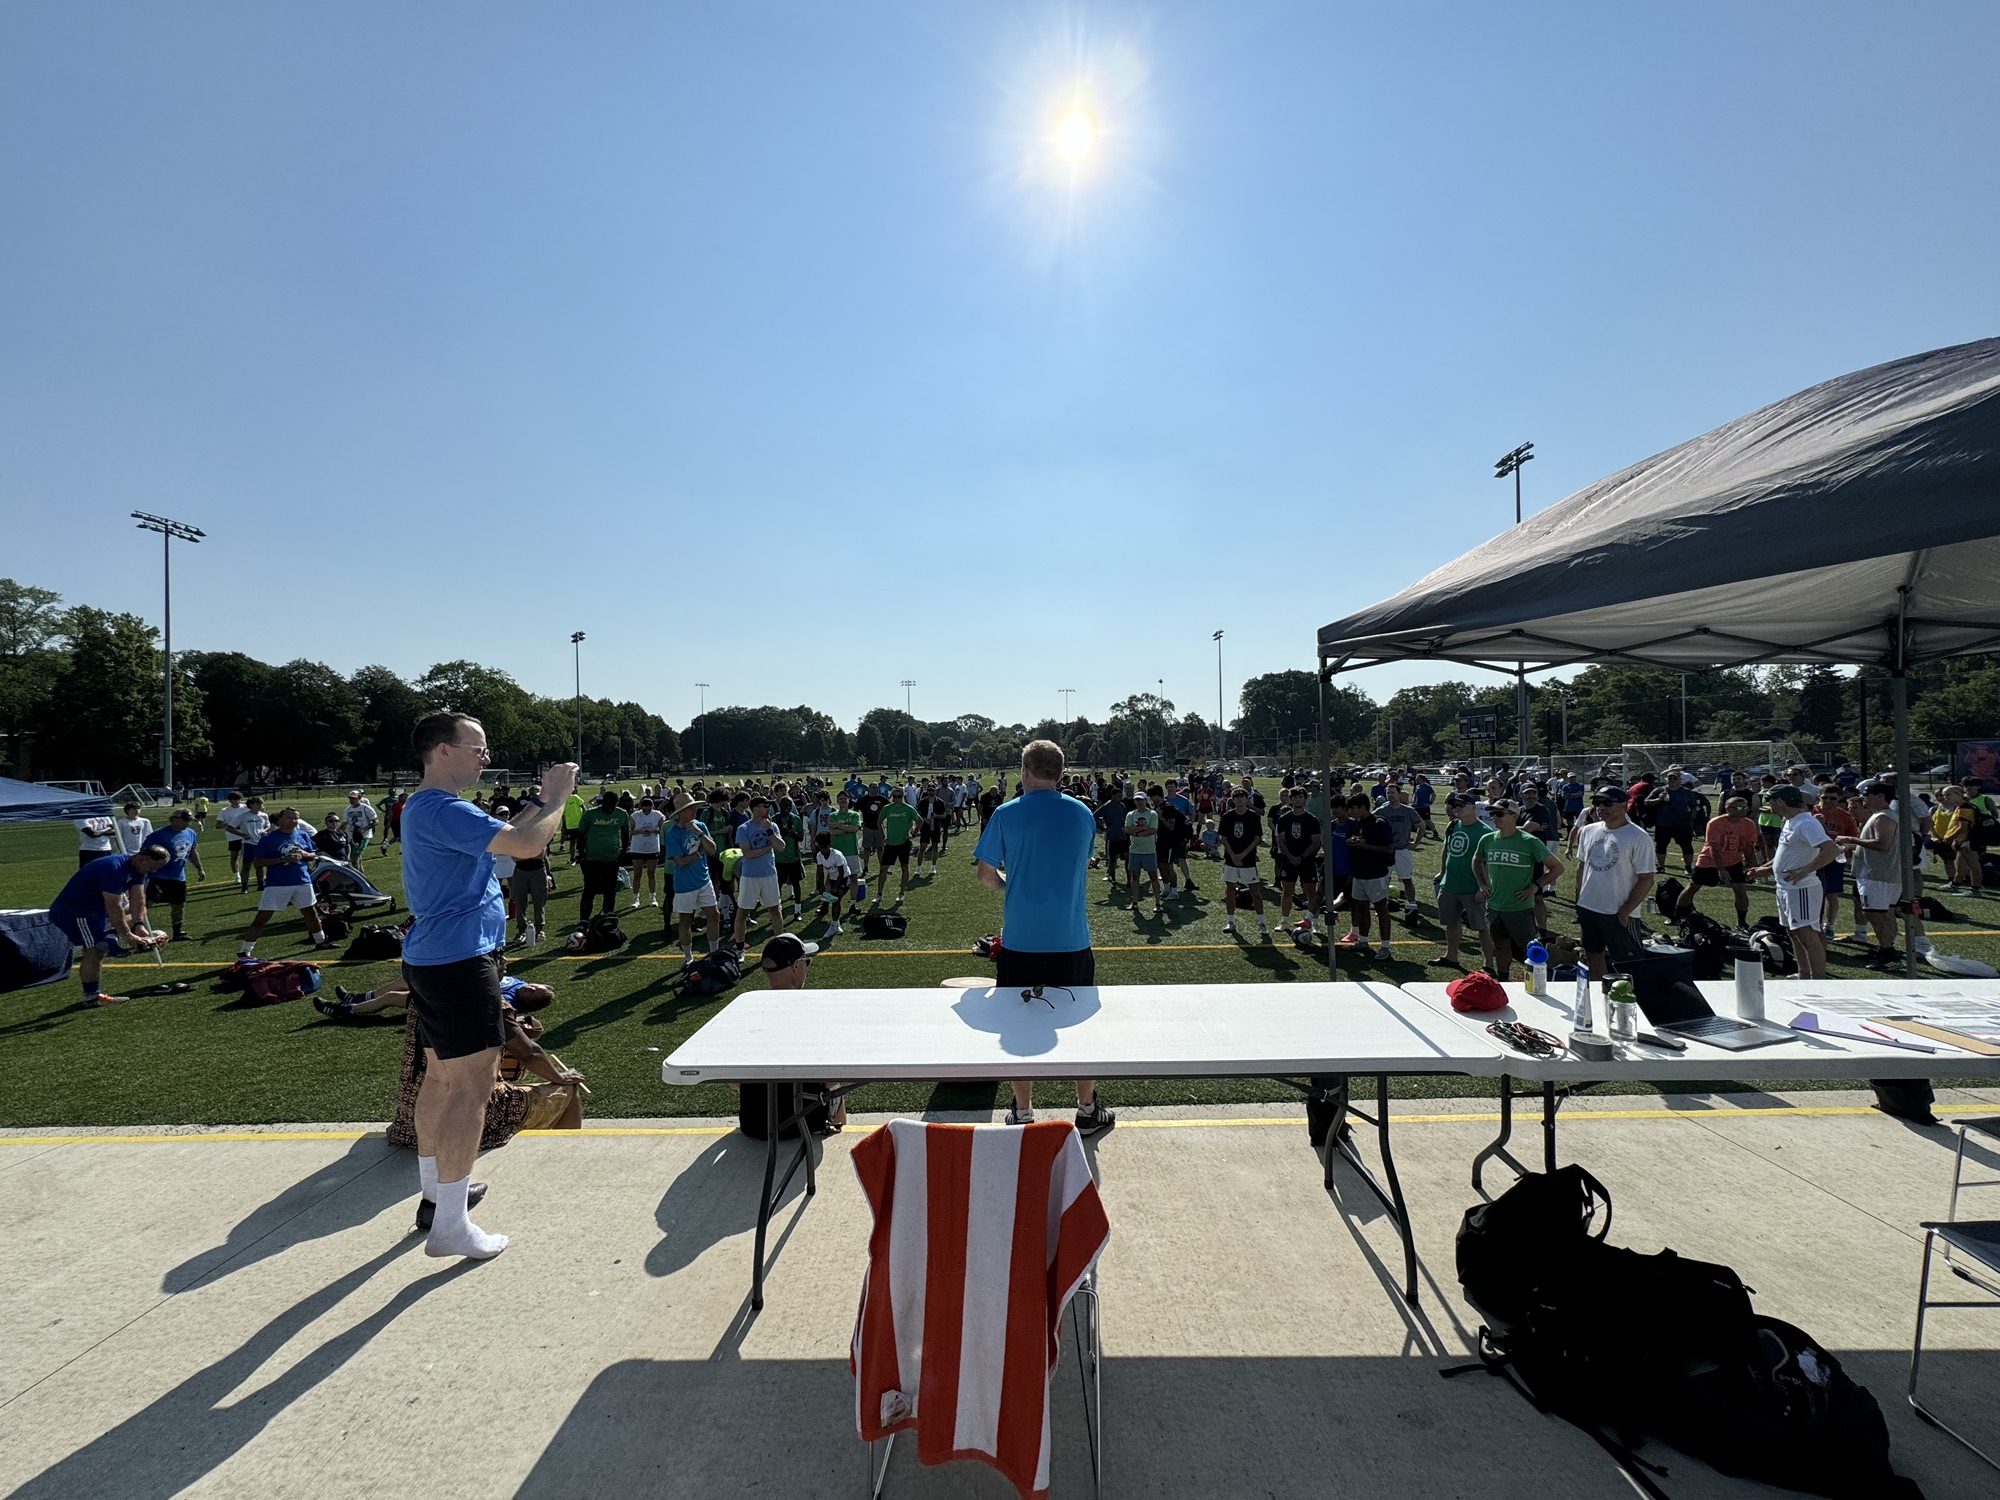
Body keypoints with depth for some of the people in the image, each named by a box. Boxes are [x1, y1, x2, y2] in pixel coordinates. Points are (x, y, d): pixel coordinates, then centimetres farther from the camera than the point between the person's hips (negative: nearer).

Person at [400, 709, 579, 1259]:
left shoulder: (426, 808, 15)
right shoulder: (445, 810, -20)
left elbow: (509, 836, 20)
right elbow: (527, 846, -29)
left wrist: (541, 801, 9)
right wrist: (557, 798, -14)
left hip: (433, 961, 11)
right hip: (460, 963, -11)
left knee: (440, 1076, 21)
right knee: (472, 1087, -6)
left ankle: (434, 1186, 37)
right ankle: (450, 1224, 0)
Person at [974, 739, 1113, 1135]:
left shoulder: (1005, 814, -7)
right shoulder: (1083, 814, 1)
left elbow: (986, 875, -2)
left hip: (1019, 939, -1)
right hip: (1072, 939, 2)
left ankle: (1022, 1114, 24)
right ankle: (1087, 1111, 27)